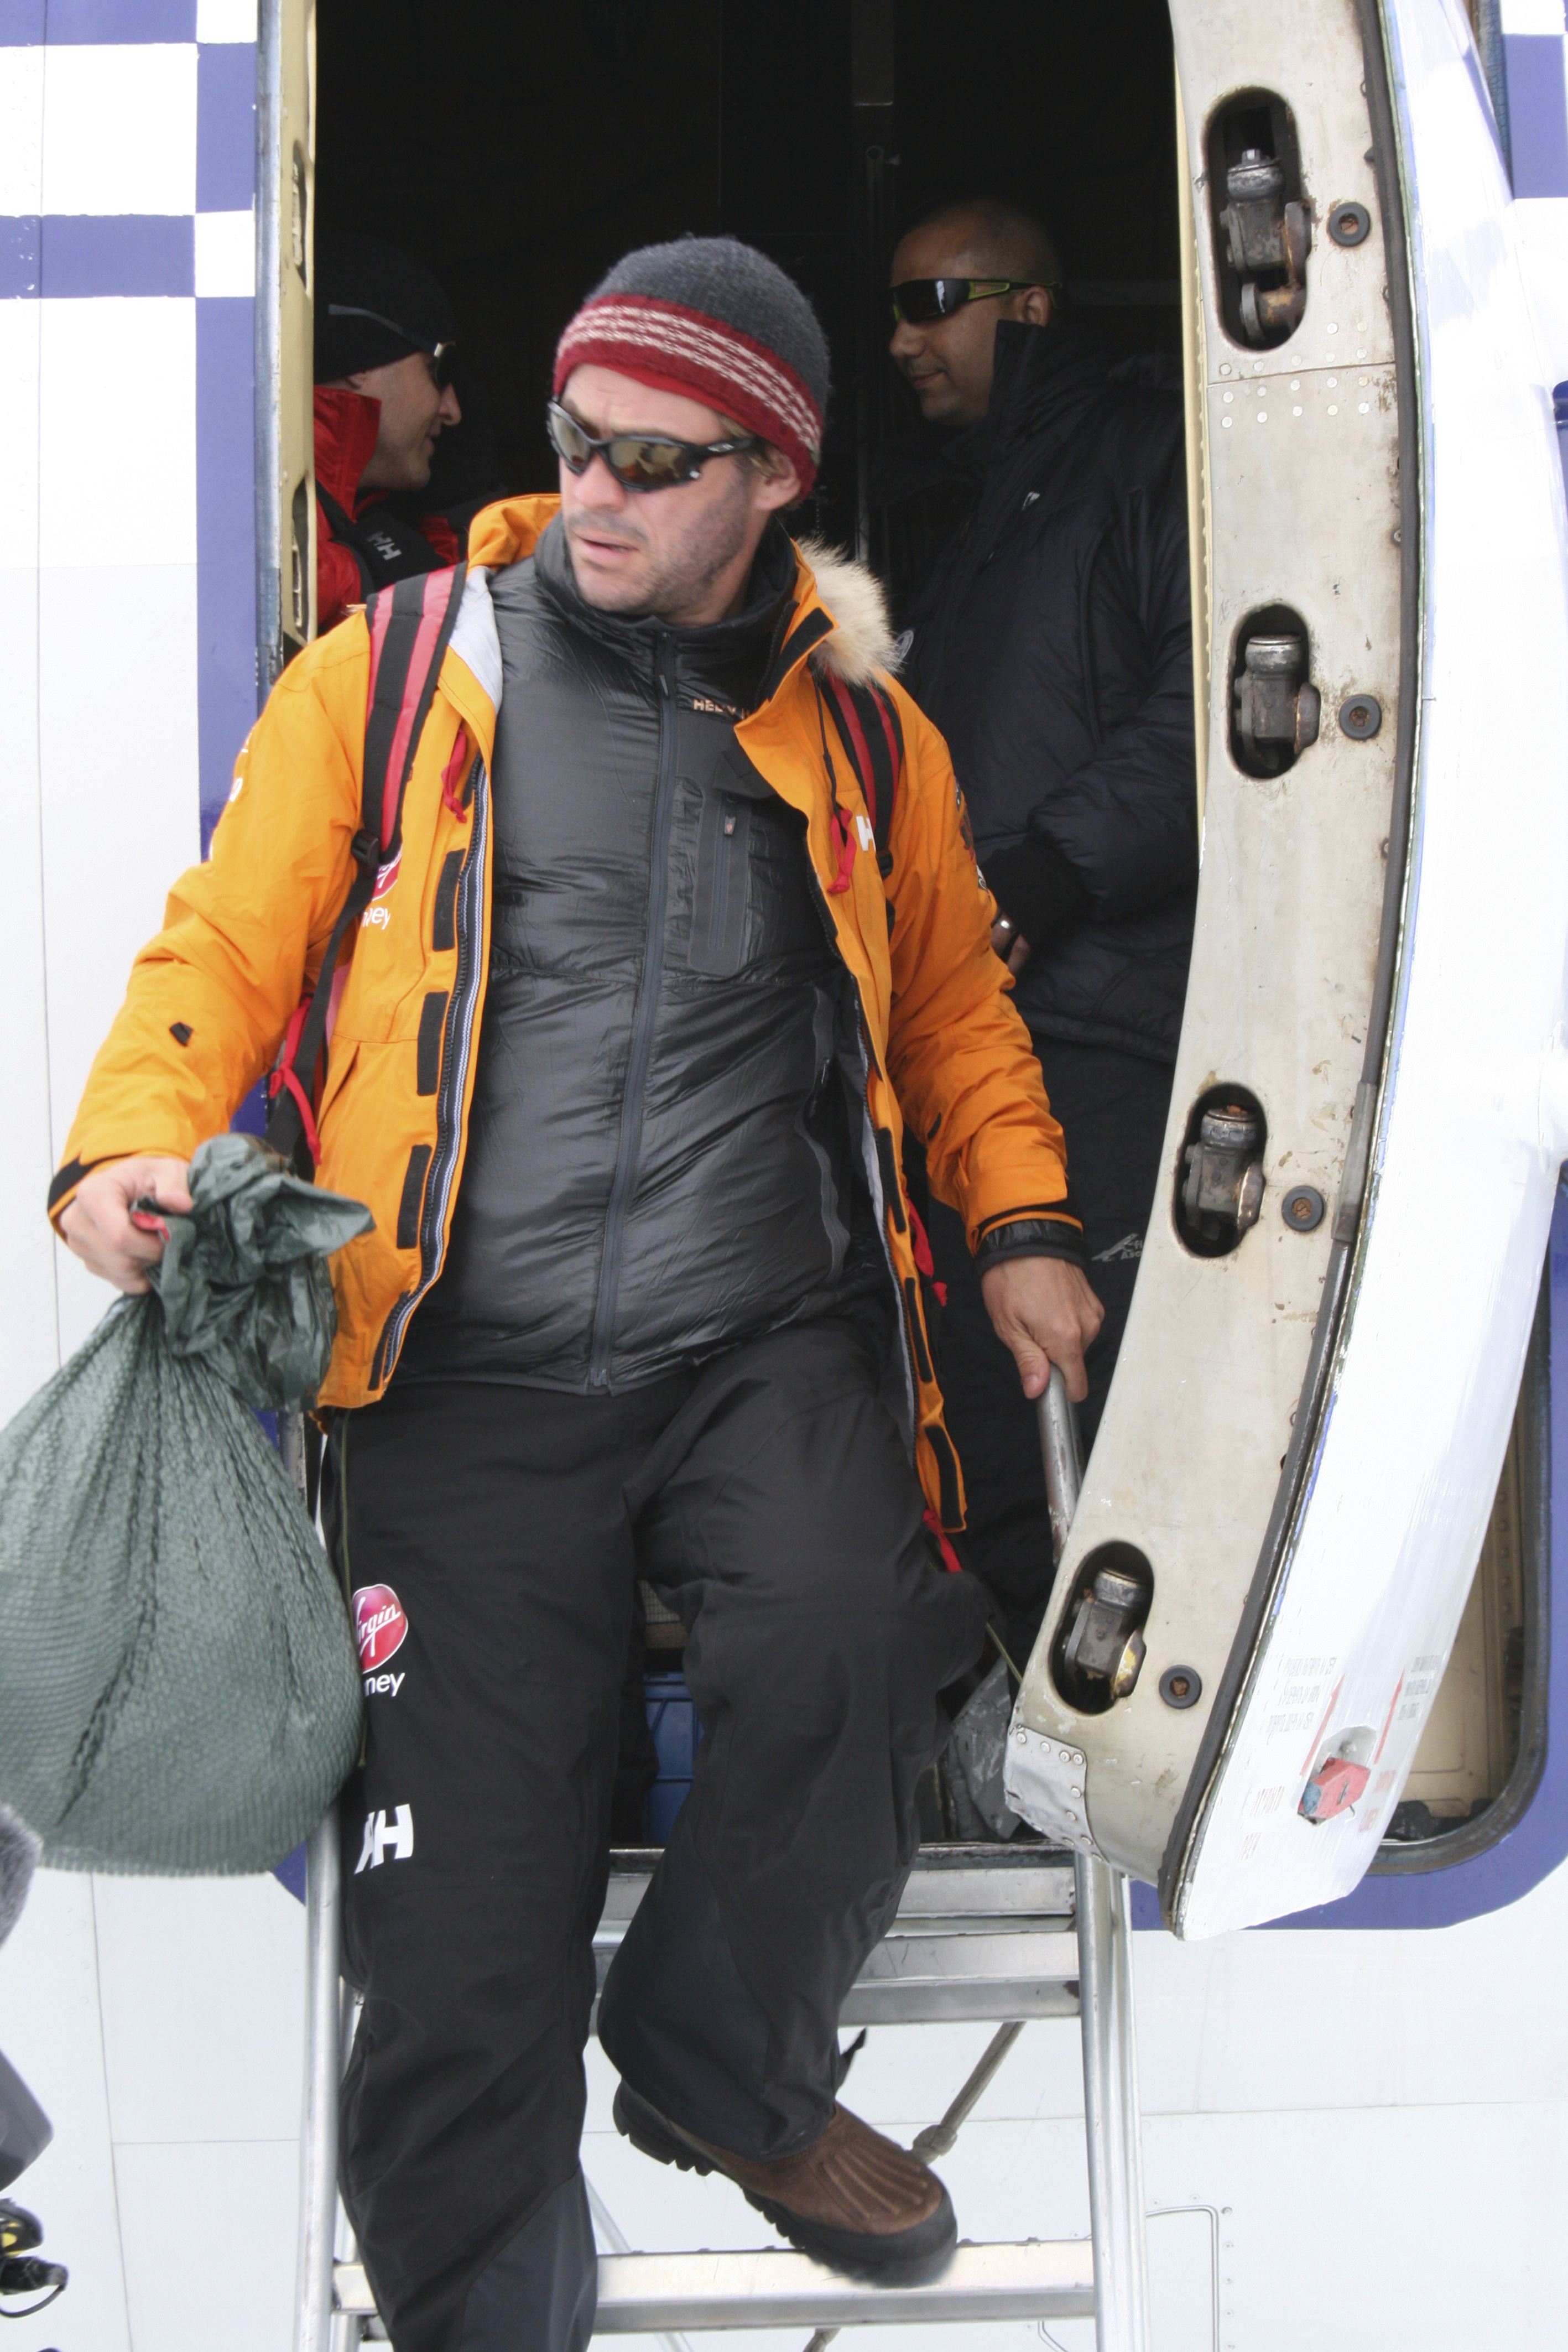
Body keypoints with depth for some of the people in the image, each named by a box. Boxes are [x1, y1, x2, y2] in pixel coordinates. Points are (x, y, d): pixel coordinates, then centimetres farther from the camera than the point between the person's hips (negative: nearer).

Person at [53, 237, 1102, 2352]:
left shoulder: (861, 733, 13)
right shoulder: (391, 681, 6)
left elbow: (950, 993, 26)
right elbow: (231, 941, 6)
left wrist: (1021, 1225, 13)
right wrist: (136, 1141, -13)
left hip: (767, 1342, 2)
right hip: (470, 1370, -1)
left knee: (845, 1638, -26)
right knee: (470, 1929, -6)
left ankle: (725, 2070, 3)